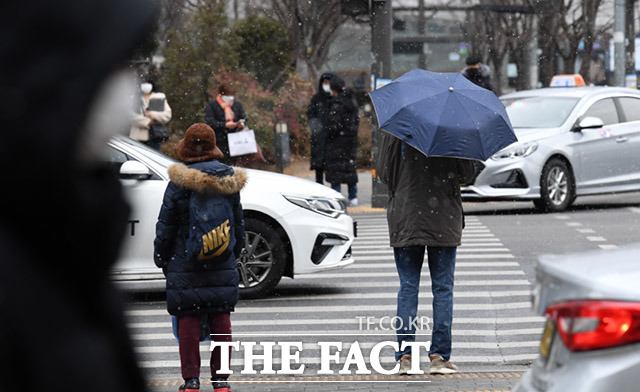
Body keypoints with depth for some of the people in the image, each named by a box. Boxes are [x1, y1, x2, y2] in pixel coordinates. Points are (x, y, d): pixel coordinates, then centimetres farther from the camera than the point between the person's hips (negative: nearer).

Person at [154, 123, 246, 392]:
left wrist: (161, 258, 9)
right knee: (221, 319, 7)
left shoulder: (179, 183, -9)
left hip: (186, 264, -3)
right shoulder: (228, 181, 4)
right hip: (223, 267, 3)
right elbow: (238, 223, 13)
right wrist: (235, 253, 25)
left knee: (188, 319, 2)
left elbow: (165, 226, -4)